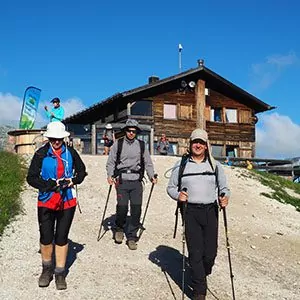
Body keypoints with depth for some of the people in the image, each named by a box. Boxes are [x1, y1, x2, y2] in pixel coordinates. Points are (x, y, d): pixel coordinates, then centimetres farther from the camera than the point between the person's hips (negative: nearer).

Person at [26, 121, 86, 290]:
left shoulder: (70, 153, 2)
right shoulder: (41, 154, -4)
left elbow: (82, 170, 16)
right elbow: (31, 178, -5)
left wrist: (74, 181, -5)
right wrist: (51, 185, -17)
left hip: (67, 202, 1)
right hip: (46, 202, -1)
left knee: (62, 238, 7)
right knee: (46, 238, 5)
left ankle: (60, 273, 18)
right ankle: (47, 269, 27)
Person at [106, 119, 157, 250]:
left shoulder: (141, 145, 11)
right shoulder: (118, 144, 7)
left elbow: (148, 162, 14)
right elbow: (110, 162, 7)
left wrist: (152, 176, 2)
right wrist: (110, 175, -8)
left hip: (136, 181, 2)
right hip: (122, 181, -2)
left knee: (136, 208, -4)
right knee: (122, 206, -13)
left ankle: (132, 237, 9)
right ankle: (119, 228, 18)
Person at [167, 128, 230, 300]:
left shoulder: (215, 165, 11)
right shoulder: (181, 165, 8)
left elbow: (224, 187, 12)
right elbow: (171, 187, 10)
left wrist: (225, 197, -10)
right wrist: (177, 195, -12)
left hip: (210, 211, 1)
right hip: (190, 211, -1)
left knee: (210, 252, 2)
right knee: (195, 252, -4)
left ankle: (202, 275, 34)